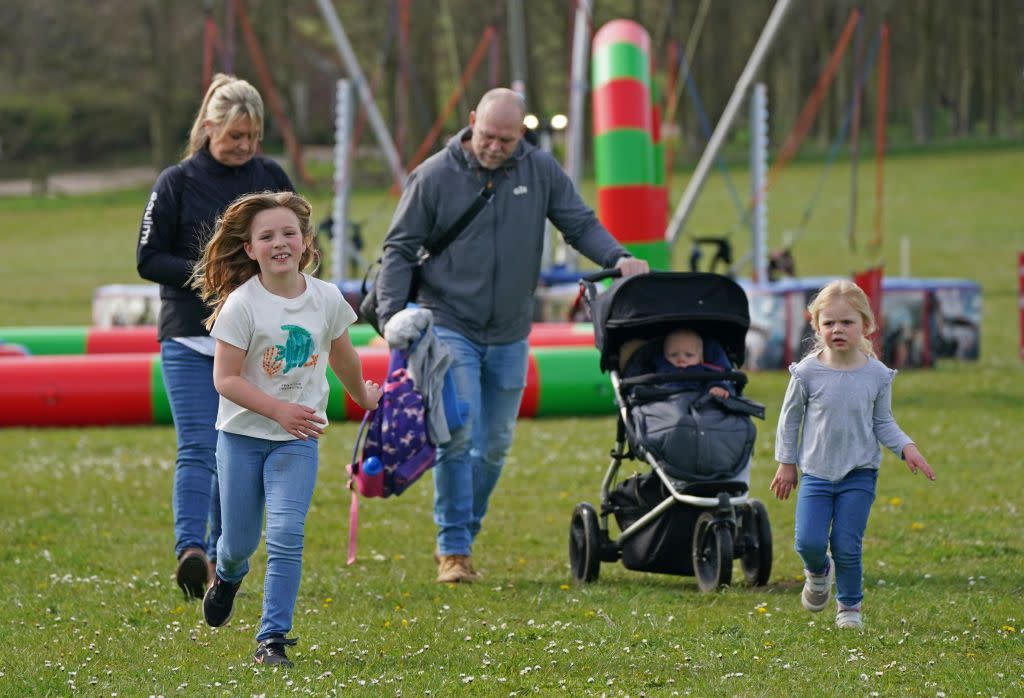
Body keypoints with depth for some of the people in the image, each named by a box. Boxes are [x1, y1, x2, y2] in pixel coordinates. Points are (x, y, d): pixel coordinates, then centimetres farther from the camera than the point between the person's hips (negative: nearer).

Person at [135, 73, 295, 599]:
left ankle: (224, 557, 14)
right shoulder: (177, 183, -2)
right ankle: (190, 550, -28)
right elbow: (148, 259, -2)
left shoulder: (272, 178, 7)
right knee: (198, 448, -15)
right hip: (189, 338, -3)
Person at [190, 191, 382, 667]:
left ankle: (272, 638, -9)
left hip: (297, 440, 1)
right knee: (240, 540, 9)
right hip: (242, 435, -1)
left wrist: (362, 395, 31)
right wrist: (279, 410, -28)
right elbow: (225, 379, -18)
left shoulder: (326, 299, -4)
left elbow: (341, 355, 16)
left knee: (286, 534, -14)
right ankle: (228, 575, 46)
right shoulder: (241, 304, -15)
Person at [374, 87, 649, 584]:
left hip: (509, 337, 4)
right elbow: (400, 249, -2)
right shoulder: (434, 176, -7)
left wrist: (617, 258, -13)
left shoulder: (541, 171, 1)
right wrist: (392, 314, -14)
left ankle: (462, 537, 25)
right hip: (450, 327, -4)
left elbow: (580, 224, 7)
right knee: (458, 437, -15)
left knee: (495, 444, 10)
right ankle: (453, 549, -9)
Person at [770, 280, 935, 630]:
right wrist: (786, 463, 6)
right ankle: (818, 573, 25)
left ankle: (850, 605, 20)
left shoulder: (877, 375, -4)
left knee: (847, 547, -2)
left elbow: (883, 422, 7)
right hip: (815, 472, 0)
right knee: (810, 542, -11)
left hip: (859, 474, 0)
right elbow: (790, 417, 4)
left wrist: (906, 447, -9)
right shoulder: (807, 372, -8)